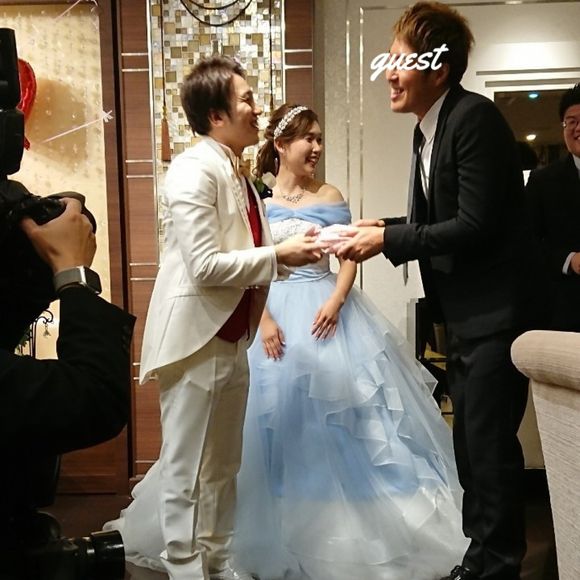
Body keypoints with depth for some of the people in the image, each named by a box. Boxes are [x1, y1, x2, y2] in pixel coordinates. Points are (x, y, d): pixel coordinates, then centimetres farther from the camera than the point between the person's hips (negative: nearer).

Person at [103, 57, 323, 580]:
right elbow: (205, 266, -23)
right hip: (196, 339, -9)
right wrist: (278, 256, -17)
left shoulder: (235, 174, 11)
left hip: (230, 338, 9)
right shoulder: (195, 170, -16)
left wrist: (293, 252, 2)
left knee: (221, 463, 20)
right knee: (190, 466, 7)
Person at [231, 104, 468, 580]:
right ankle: (288, 526, 19)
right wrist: (263, 319, -14)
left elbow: (349, 256, 0)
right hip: (274, 314, -1)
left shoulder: (330, 197, 4)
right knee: (283, 415, 4)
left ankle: (348, 520, 17)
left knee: (341, 405, 2)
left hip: (326, 310, 1)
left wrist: (336, 301, -16)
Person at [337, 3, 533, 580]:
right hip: (462, 314, 10)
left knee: (489, 441, -2)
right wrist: (388, 227, 0)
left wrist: (389, 241, -18)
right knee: (470, 440, 17)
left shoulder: (476, 118, -17)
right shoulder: (427, 129, 11)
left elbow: (474, 226, -23)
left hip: (494, 310, -10)